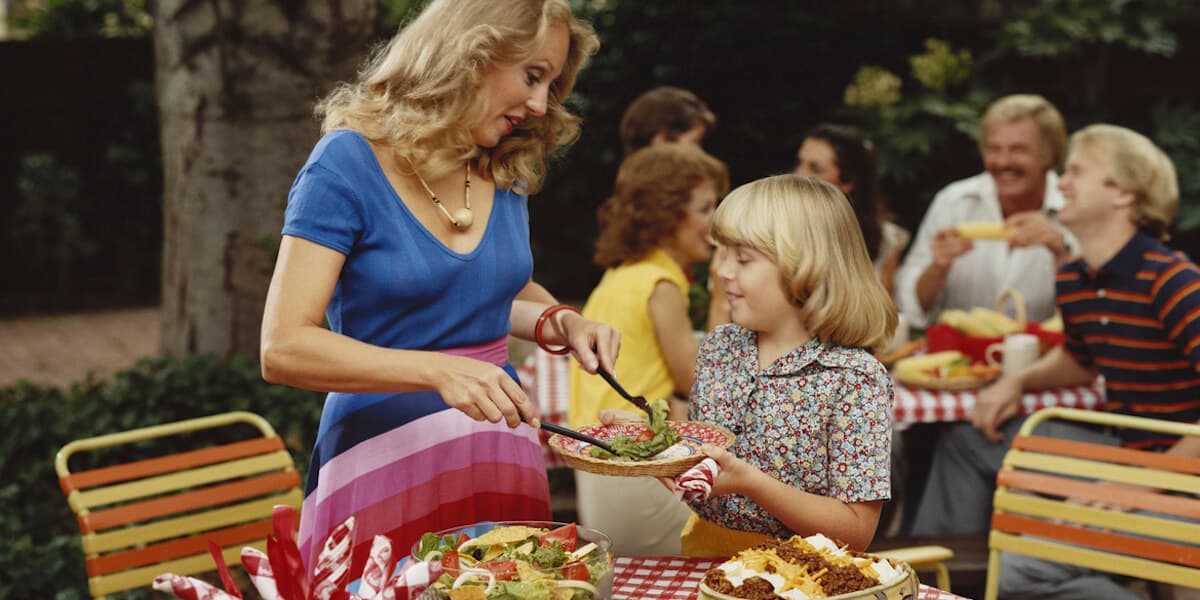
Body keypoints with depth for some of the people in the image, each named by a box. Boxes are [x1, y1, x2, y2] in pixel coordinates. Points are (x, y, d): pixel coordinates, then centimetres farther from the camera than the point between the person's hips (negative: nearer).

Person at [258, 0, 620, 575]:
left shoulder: (506, 171, 7)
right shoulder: (348, 164, -12)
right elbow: (283, 349, -19)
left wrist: (560, 322, 3)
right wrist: (437, 370, -30)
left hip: (500, 453, 6)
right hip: (386, 460, -6)